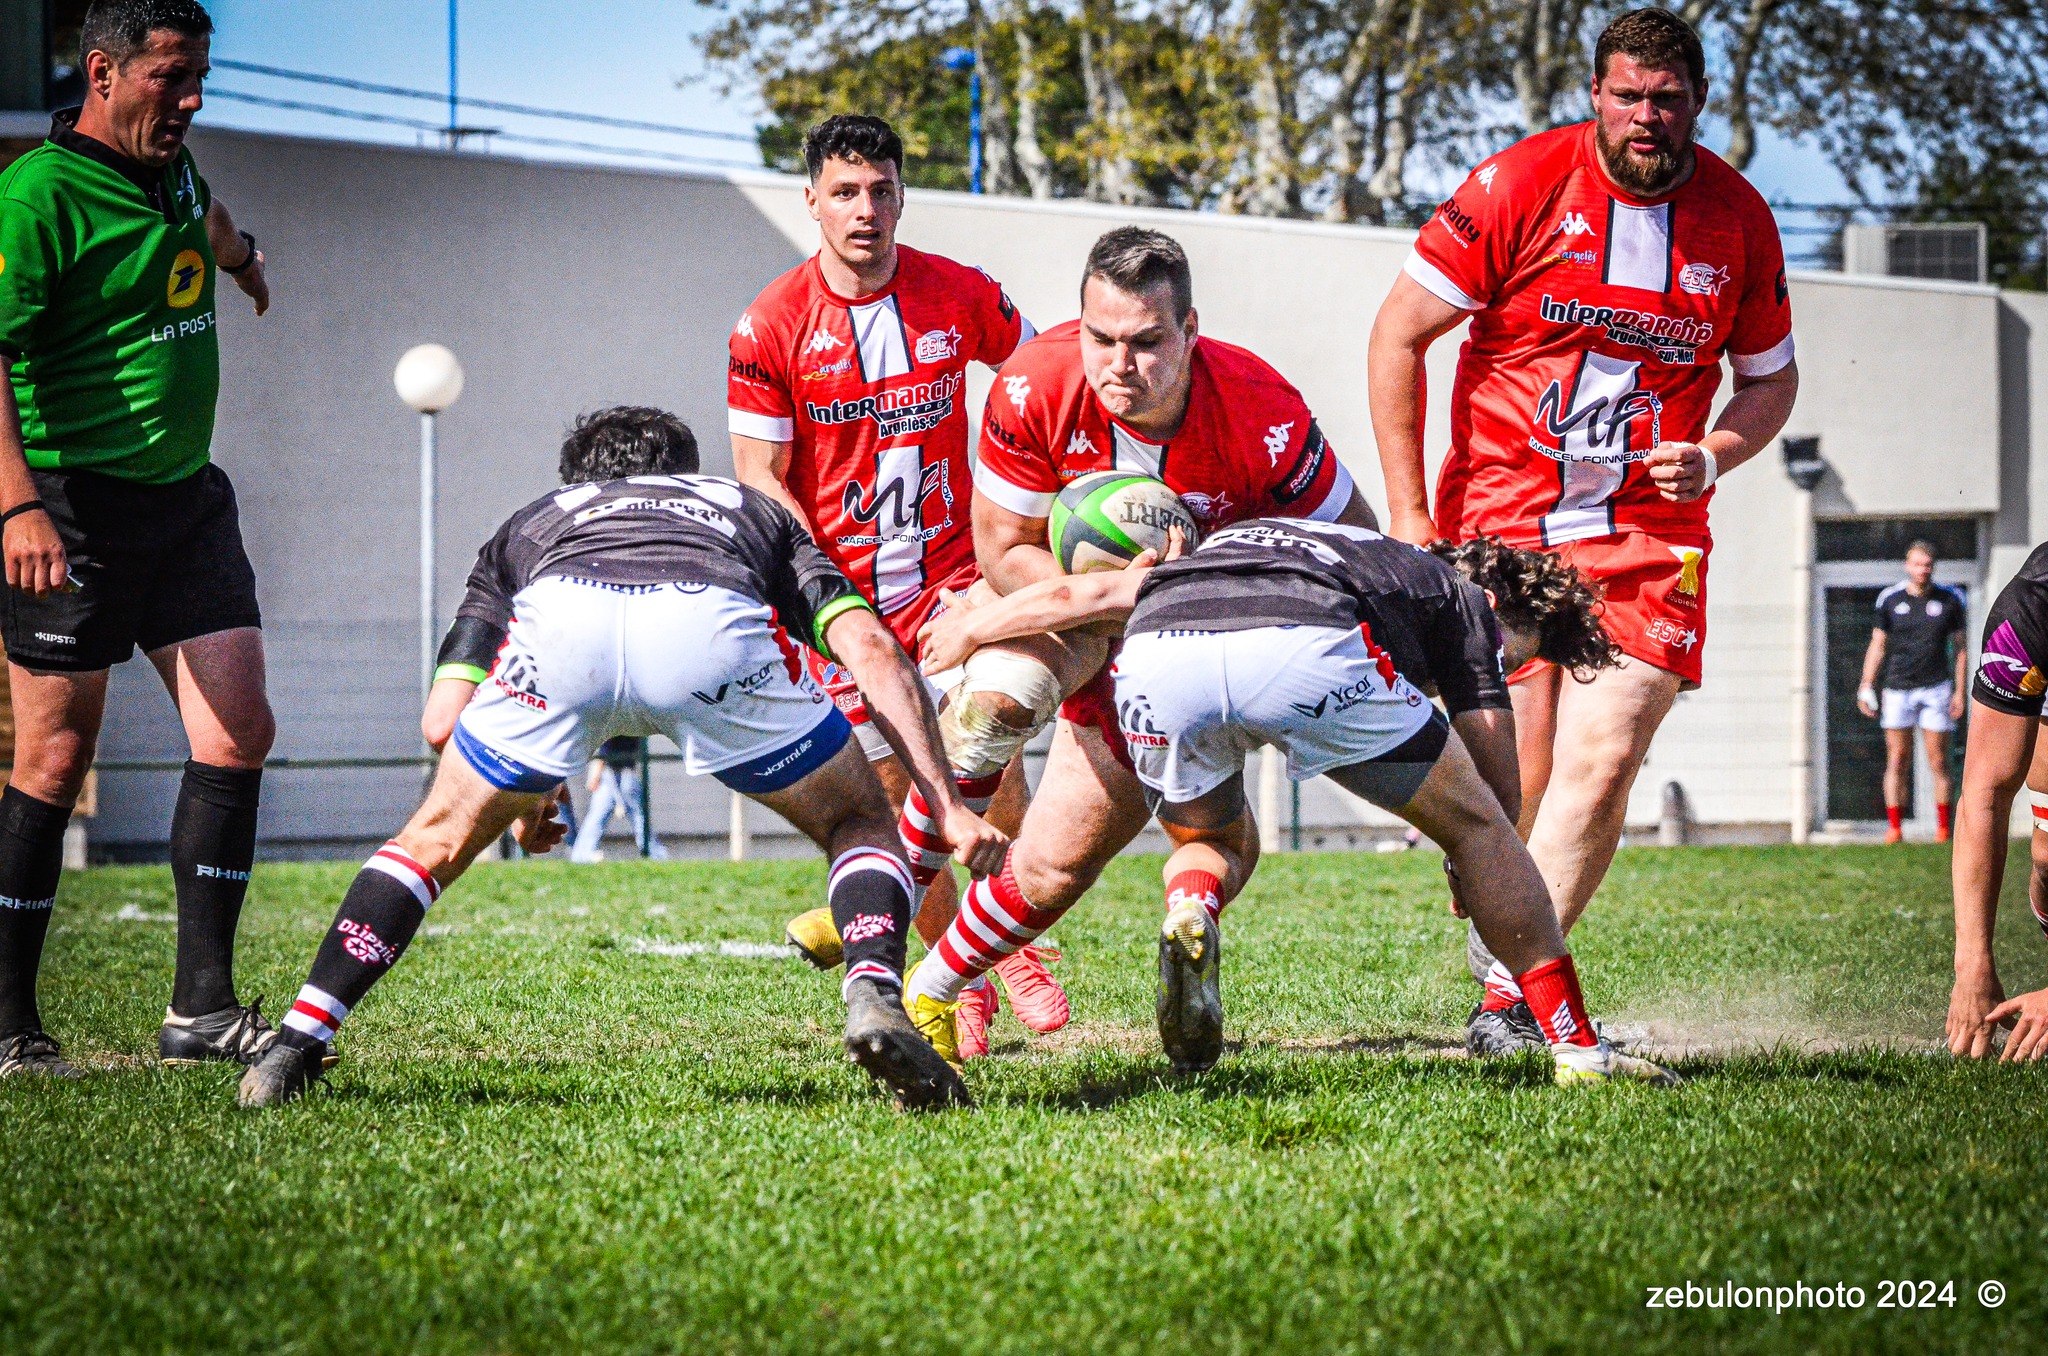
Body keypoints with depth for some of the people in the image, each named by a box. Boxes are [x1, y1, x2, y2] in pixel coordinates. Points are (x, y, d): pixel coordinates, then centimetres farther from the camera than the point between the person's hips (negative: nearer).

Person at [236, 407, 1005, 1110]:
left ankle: (296, 1048, 17)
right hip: (716, 625, -1)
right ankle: (874, 997, -5)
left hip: (557, 620, 1)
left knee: (436, 840, 24)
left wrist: (524, 798, 47)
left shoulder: (530, 524, 43)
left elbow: (442, 722, 29)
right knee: (859, 824, 21)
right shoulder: (755, 510, 44)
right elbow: (870, 647, 24)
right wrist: (947, 804, 22)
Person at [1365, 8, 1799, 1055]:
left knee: (1603, 756, -15)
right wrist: (1407, 520, -5)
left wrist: (1713, 456, -5)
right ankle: (1497, 948, 19)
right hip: (1500, 518, -2)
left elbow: (1770, 377, 18)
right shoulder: (1520, 185, -8)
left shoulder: (1739, 219, 3)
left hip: (1648, 534, 2)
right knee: (1519, 779, -7)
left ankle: (1508, 997, -12)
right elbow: (1399, 335, -3)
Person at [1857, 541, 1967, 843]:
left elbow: (1961, 648, 9)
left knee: (1938, 763, -2)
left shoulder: (1949, 600, 4)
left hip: (1936, 688, -1)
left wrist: (1959, 691, 3)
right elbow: (1878, 645, 10)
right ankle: (1893, 827, 0)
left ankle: (1942, 828, 3)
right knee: (1897, 761, -1)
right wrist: (1866, 686, 3)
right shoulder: (1891, 599, 5)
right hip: (1898, 689, 1)